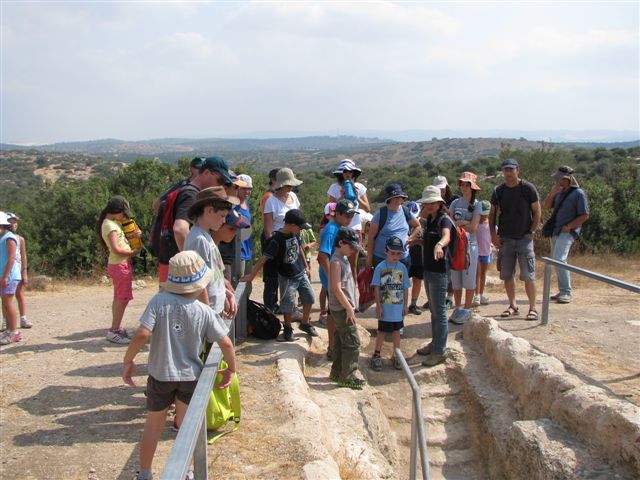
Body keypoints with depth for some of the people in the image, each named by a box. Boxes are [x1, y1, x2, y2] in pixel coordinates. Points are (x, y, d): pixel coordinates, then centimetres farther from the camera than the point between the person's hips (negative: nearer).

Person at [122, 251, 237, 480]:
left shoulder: (159, 301, -16)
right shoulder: (204, 312, -13)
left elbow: (142, 334, -24)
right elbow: (225, 343, -12)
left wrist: (128, 361, -10)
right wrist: (231, 369, 4)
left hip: (160, 375, 0)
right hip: (190, 376, 0)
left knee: (154, 424, 18)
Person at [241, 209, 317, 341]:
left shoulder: (295, 234, -2)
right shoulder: (277, 240, -24)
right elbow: (264, 258, -26)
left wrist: (306, 267, 19)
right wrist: (251, 276, -29)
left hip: (301, 274, 7)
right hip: (287, 277, -7)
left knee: (309, 298, 11)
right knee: (289, 304, 0)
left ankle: (305, 323, 30)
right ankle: (288, 328, 21)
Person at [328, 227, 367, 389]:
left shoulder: (344, 259, 12)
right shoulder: (336, 262, -18)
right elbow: (336, 288, -23)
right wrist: (349, 308, -19)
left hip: (343, 308, 10)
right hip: (341, 309, -10)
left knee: (341, 342, 16)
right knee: (353, 342, -7)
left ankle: (337, 372, 25)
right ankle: (347, 377, 0)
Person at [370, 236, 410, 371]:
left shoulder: (402, 267, 0)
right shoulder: (380, 267, -9)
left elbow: (405, 288, 5)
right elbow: (377, 288, -8)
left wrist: (406, 305, 4)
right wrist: (379, 306, -10)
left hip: (398, 307, 3)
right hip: (384, 308, -3)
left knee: (396, 331, 13)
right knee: (382, 331, 7)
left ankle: (396, 356, 26)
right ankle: (377, 355, 20)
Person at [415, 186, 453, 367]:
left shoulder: (444, 220, -15)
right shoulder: (429, 220, 11)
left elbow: (446, 236, -38)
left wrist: (439, 245, -59)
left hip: (439, 271, -9)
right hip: (429, 269, 9)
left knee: (439, 311, -3)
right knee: (433, 310, 19)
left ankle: (439, 351, 4)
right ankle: (435, 343, 32)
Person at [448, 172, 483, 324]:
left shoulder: (477, 205, -2)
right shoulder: (455, 203, 9)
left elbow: (473, 227, -12)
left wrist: (456, 223, -7)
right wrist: (463, 223, -12)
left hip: (470, 245, -3)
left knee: (469, 279, 1)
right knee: (455, 279, 7)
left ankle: (467, 310, 11)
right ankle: (457, 309, 17)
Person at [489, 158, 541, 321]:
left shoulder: (528, 188, -5)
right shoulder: (498, 191, 5)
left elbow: (537, 212, -1)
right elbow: (492, 213, 12)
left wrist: (532, 232, -7)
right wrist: (493, 234, 2)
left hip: (524, 238, -4)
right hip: (505, 239, 4)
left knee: (528, 275, -4)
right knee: (507, 274, 8)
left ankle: (532, 308, 5)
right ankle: (513, 306, 20)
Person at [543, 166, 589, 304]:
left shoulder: (579, 193, -9)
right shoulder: (560, 192, 15)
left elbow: (585, 216, -10)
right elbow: (547, 206, 15)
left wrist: (568, 227, -16)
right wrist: (552, 193, -2)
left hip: (567, 232, -9)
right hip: (556, 231, 9)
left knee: (559, 260, -21)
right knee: (555, 261, 12)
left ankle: (566, 293, -18)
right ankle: (563, 291, 22)